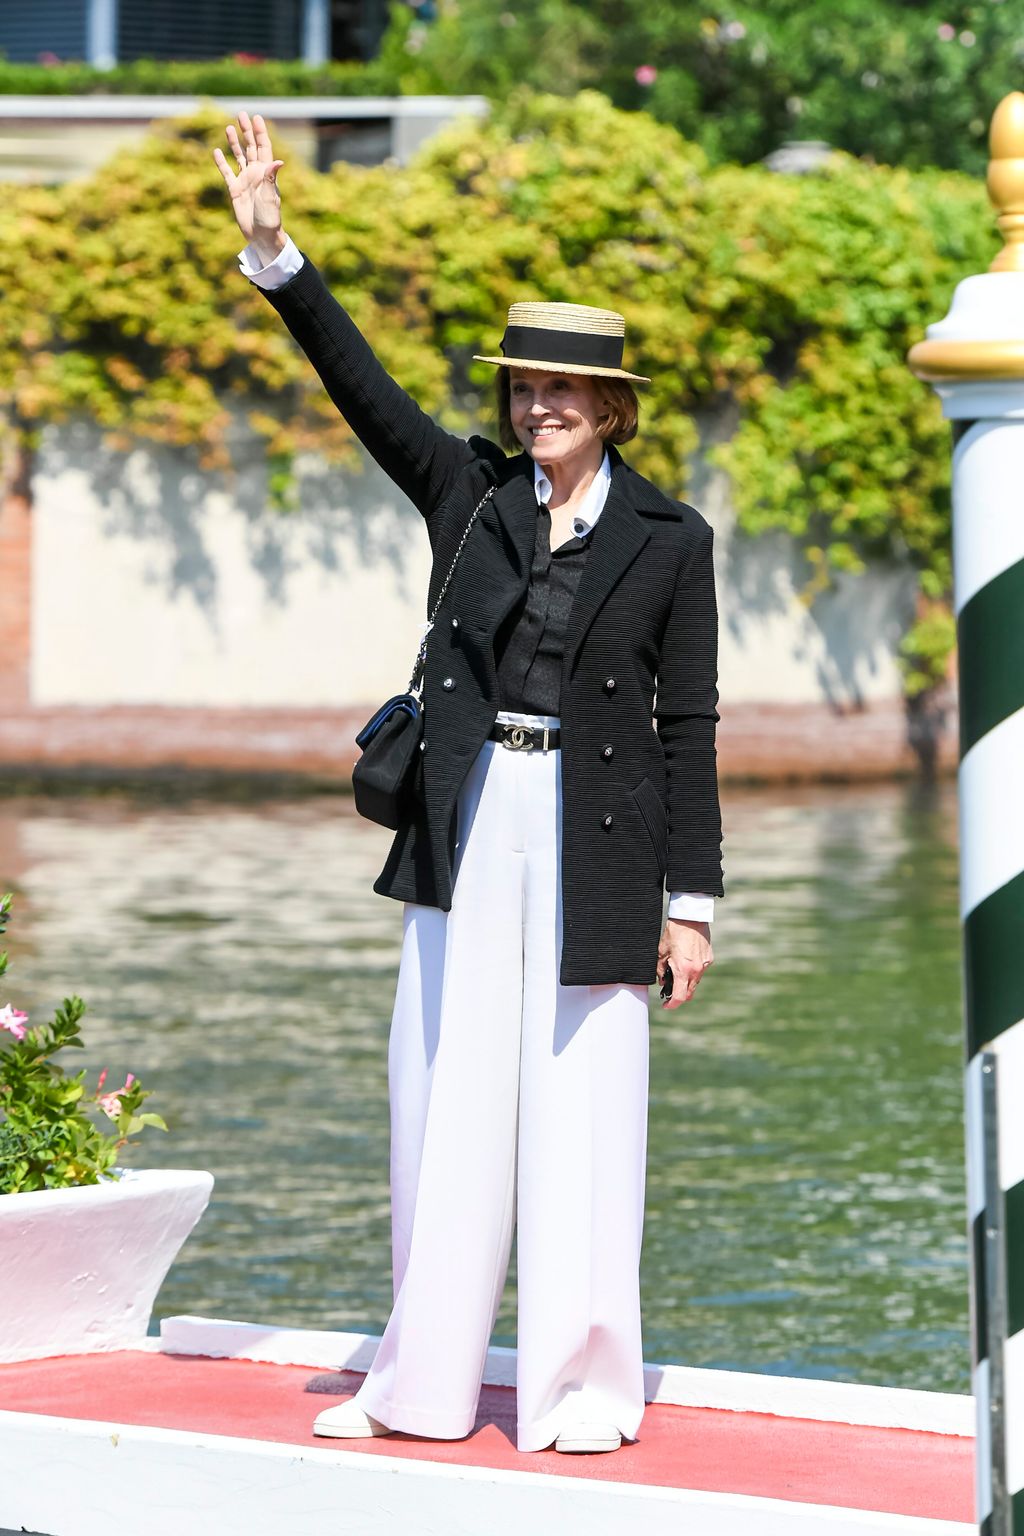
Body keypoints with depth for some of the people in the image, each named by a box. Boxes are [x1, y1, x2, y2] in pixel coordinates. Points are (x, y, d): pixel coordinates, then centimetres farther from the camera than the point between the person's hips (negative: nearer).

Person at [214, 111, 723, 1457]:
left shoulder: (671, 541, 1)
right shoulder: (468, 492, 8)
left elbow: (688, 727, 0)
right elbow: (363, 388, -1)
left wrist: (692, 903, -3)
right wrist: (272, 250, -13)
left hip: (597, 841, -3)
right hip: (467, 834, 3)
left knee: (580, 1114, 0)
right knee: (445, 1105, 5)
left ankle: (586, 1388, 8)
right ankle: (424, 1383, 12)